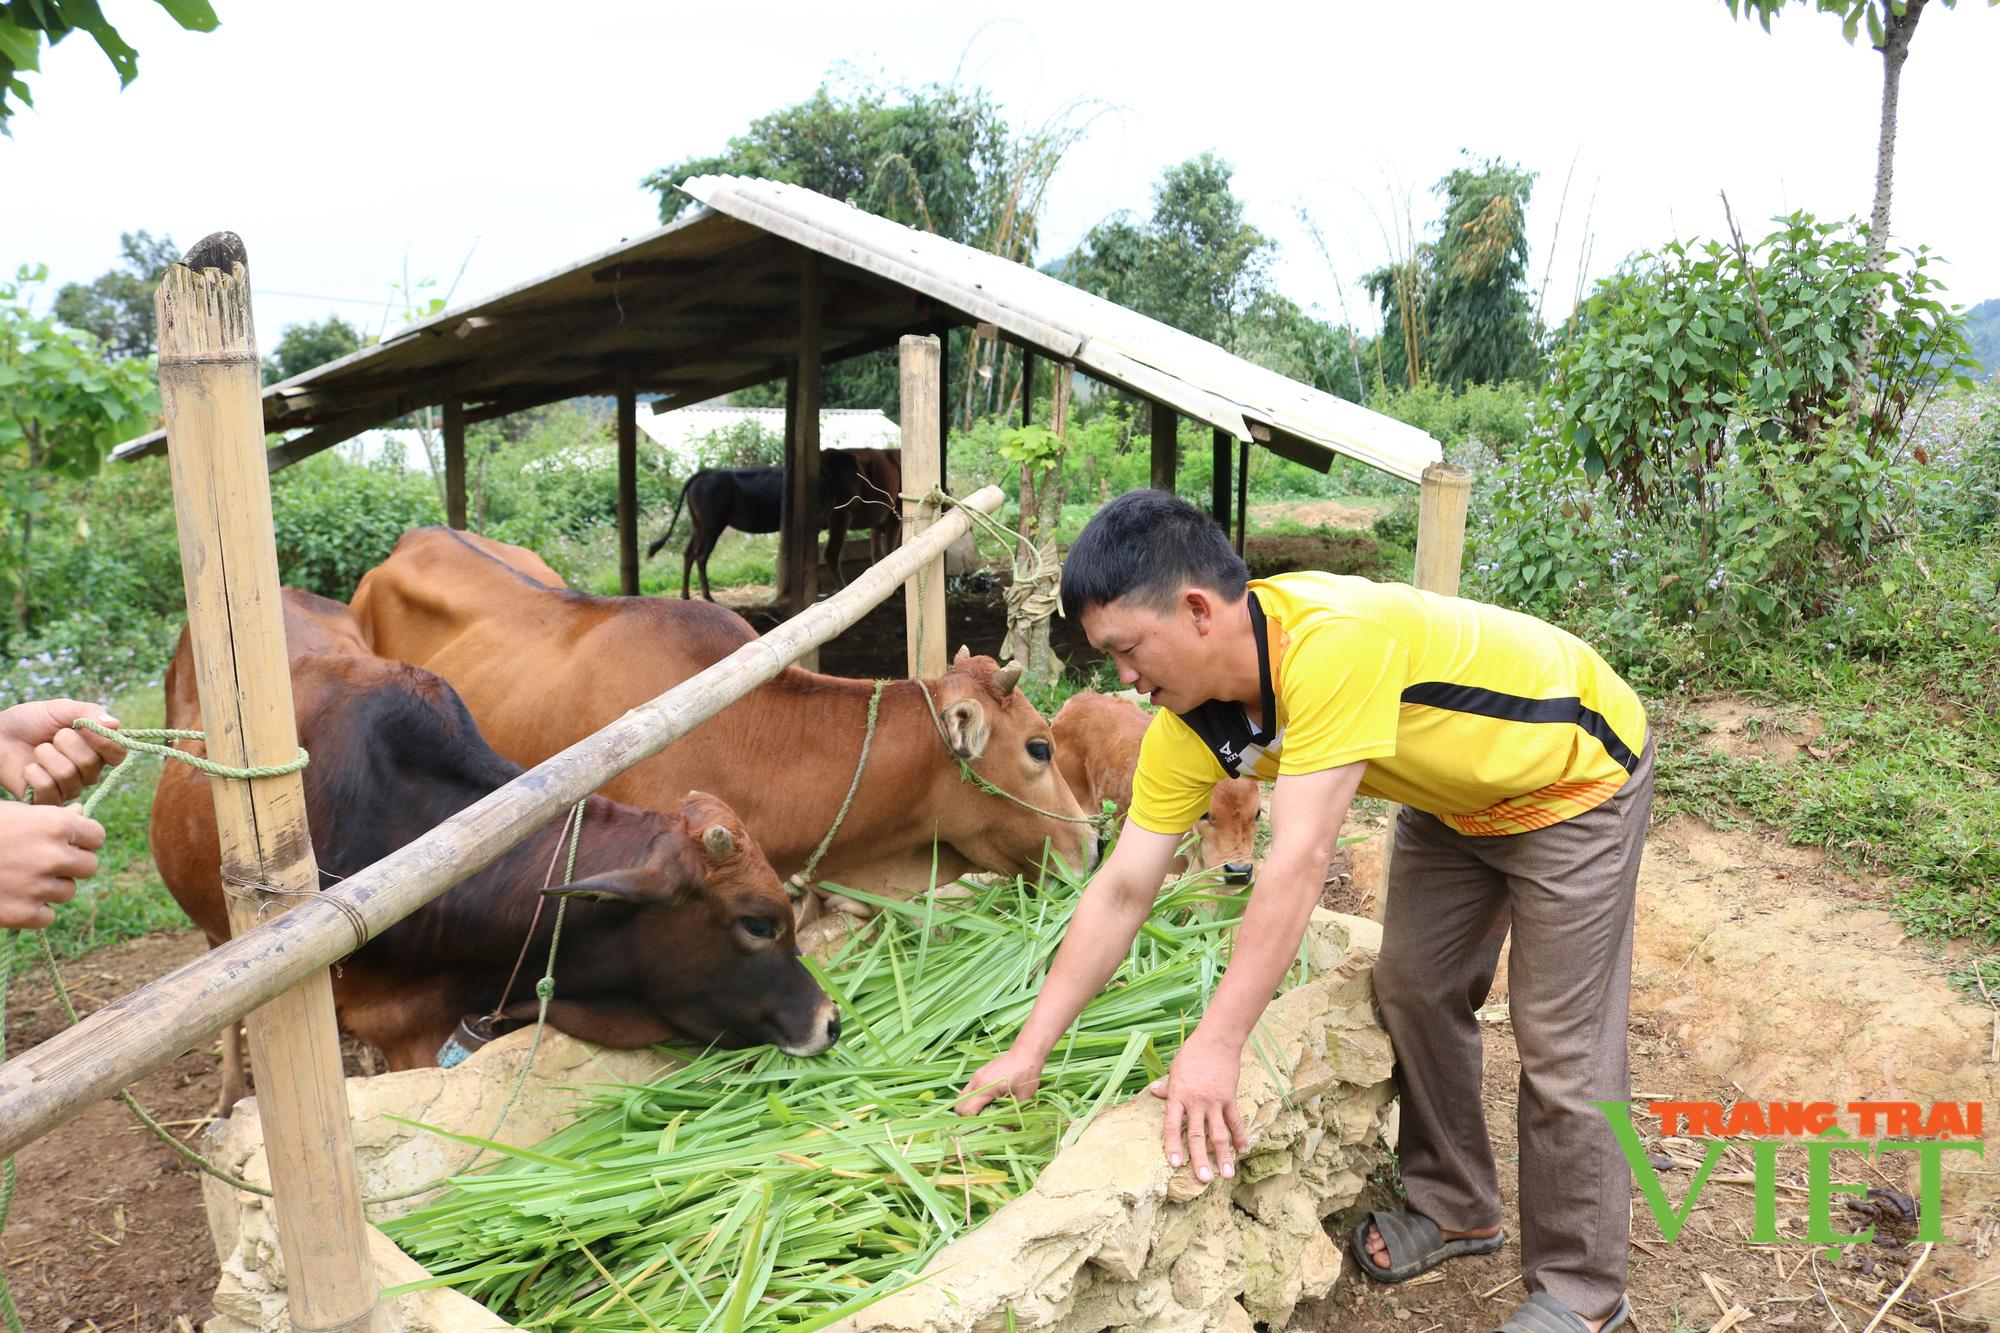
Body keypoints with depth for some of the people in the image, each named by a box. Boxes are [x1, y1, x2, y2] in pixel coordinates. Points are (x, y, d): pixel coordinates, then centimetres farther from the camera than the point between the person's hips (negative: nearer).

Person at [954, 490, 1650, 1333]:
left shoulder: (1334, 642, -41)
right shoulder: (1190, 724, -16)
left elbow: (1300, 860, -43)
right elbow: (1122, 890, -14)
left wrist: (1216, 1045, -43)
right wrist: (1028, 1051, -13)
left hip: (1574, 778, -7)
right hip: (1454, 798, 7)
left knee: (1561, 1047, -3)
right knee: (1413, 993, 12)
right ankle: (1455, 1209, 33)